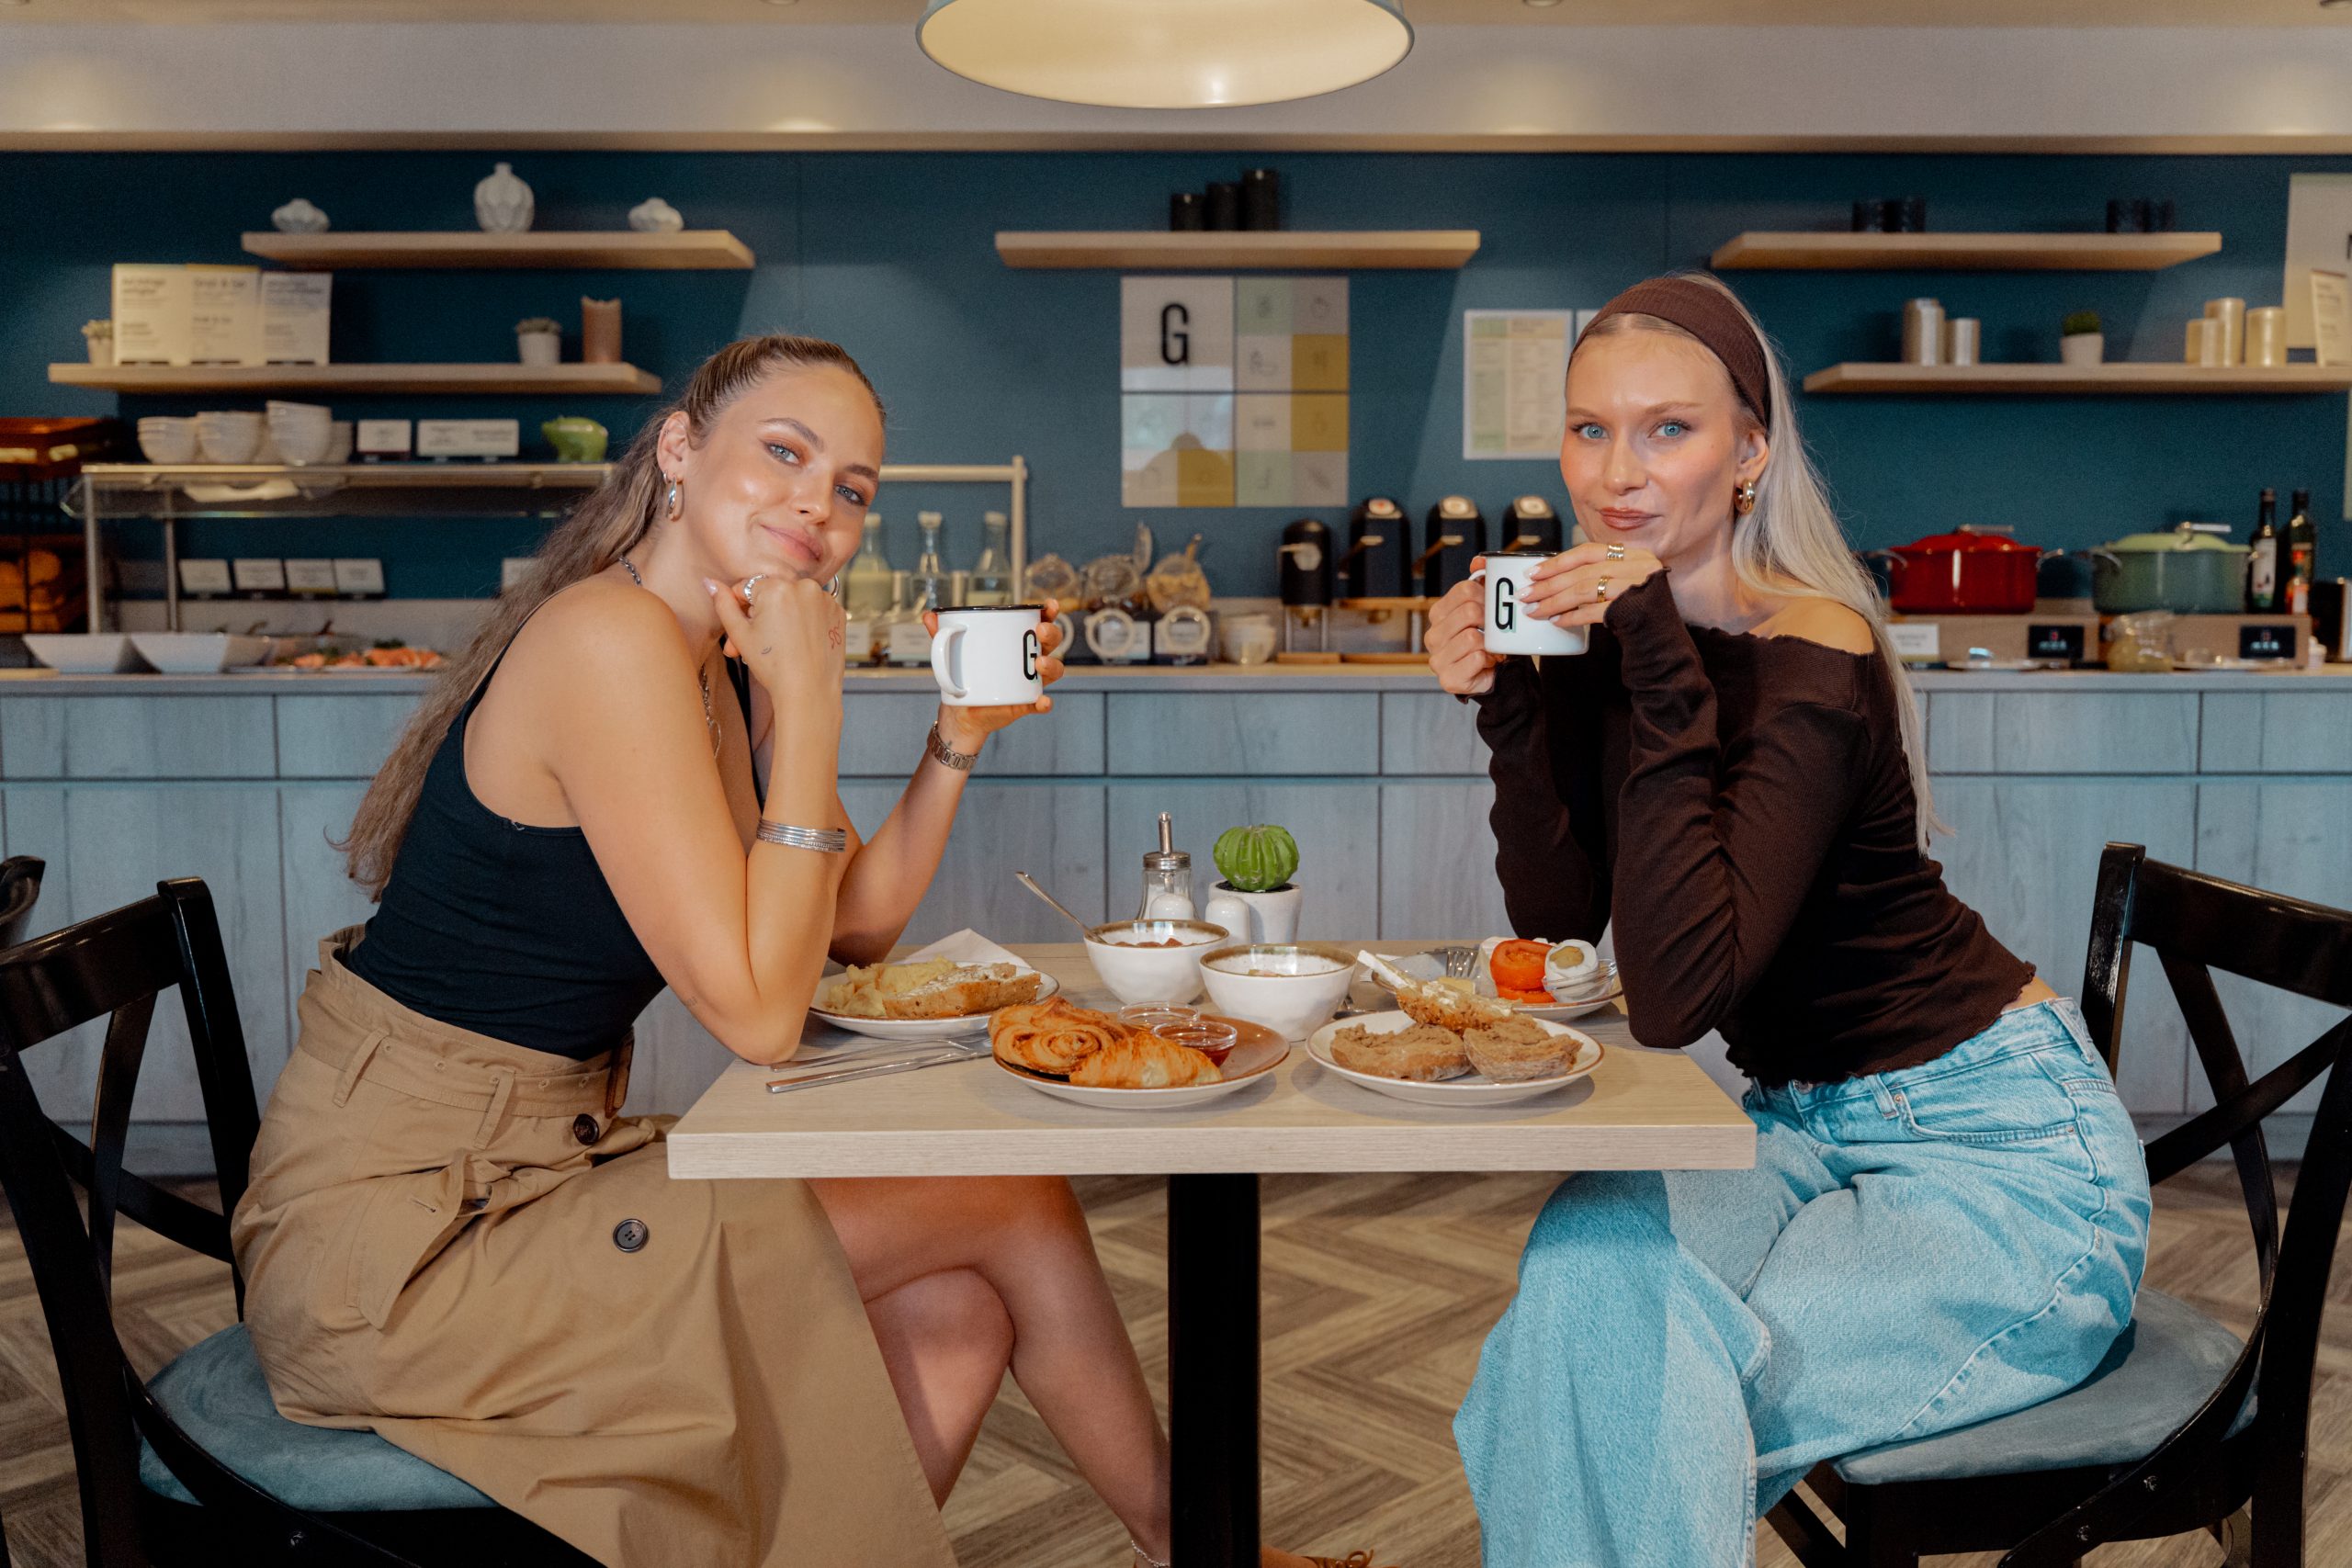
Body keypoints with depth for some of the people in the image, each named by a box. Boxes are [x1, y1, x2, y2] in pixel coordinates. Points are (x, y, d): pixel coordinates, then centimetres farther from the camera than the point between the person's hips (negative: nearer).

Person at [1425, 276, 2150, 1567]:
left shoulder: (1811, 662, -23)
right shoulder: (1611, 630, -1)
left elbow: (1672, 1000, -32)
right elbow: (1558, 924, -2)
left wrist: (1662, 684, -34)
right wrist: (1503, 704, -14)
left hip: (2001, 1156, -6)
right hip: (1809, 1127, 6)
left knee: (1653, 1401, -23)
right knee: (1590, 1258, -23)